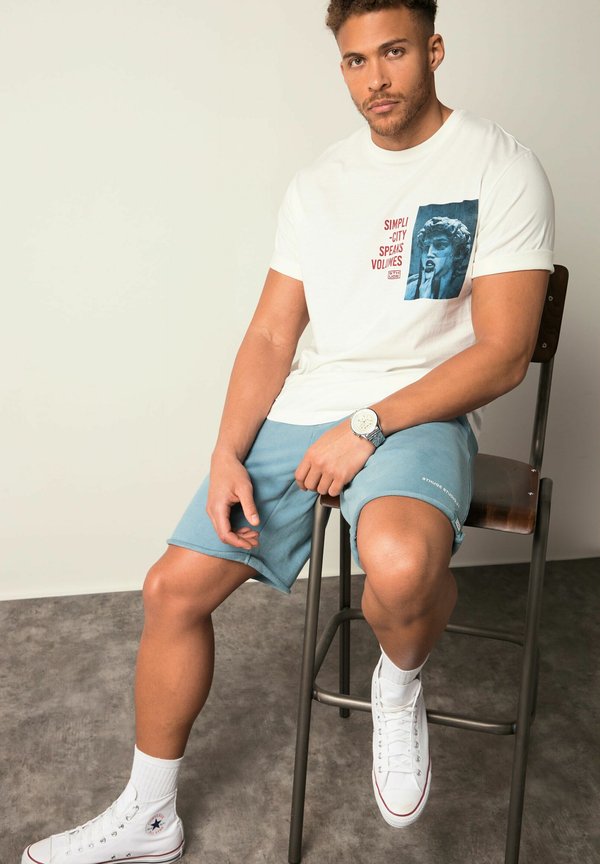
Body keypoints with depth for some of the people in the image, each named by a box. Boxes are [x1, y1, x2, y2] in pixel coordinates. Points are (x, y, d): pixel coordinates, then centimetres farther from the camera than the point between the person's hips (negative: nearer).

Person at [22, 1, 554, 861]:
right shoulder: (318, 184, 12)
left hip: (419, 410, -5)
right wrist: (228, 455, -5)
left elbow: (502, 355, -10)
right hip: (302, 407, 5)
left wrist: (367, 426, -17)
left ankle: (399, 687, 0)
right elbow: (270, 336, 9)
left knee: (398, 564, -39)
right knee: (173, 587, 0)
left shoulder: (500, 167, -4)